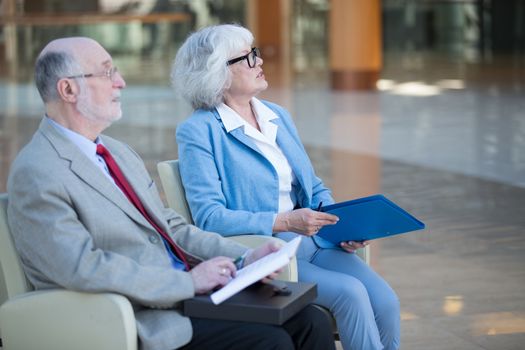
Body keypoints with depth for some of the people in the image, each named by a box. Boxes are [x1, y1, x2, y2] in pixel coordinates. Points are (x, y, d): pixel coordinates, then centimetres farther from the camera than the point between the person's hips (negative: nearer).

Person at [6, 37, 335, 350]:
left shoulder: (119, 152, 17)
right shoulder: (36, 174, -11)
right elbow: (83, 267, -22)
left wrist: (245, 257, 5)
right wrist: (188, 281, -19)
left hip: (189, 293, 8)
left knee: (311, 323, -7)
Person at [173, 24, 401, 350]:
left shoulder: (278, 116, 14)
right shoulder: (198, 132, -6)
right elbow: (209, 217, -14)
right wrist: (285, 222, -23)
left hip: (312, 240, 6)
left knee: (385, 300, -17)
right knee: (350, 293, -26)